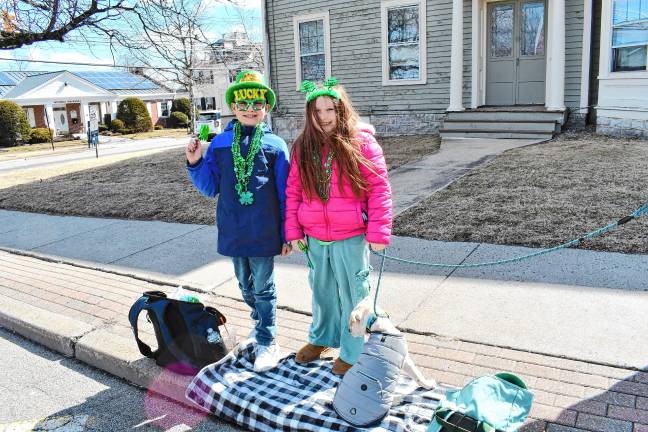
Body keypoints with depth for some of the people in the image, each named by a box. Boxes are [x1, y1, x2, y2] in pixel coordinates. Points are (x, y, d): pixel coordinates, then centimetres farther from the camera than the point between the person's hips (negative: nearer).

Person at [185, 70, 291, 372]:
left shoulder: (275, 145, -6)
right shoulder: (220, 143, 2)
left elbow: (285, 195, -3)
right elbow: (210, 188, 6)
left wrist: (287, 234, -3)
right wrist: (195, 163, -11)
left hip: (263, 233, -4)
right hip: (232, 232, 4)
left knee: (263, 287, 6)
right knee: (245, 284, 20)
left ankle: (267, 343, 19)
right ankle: (261, 322, 42)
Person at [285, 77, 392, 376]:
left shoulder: (361, 142, -10)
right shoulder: (303, 147, 3)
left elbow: (379, 189, -10)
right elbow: (293, 191, 6)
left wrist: (378, 233, -13)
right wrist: (293, 231, 2)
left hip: (351, 238, -4)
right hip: (314, 238, 4)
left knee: (353, 293, 9)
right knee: (322, 290, 22)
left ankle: (352, 352, 27)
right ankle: (321, 338, 44)